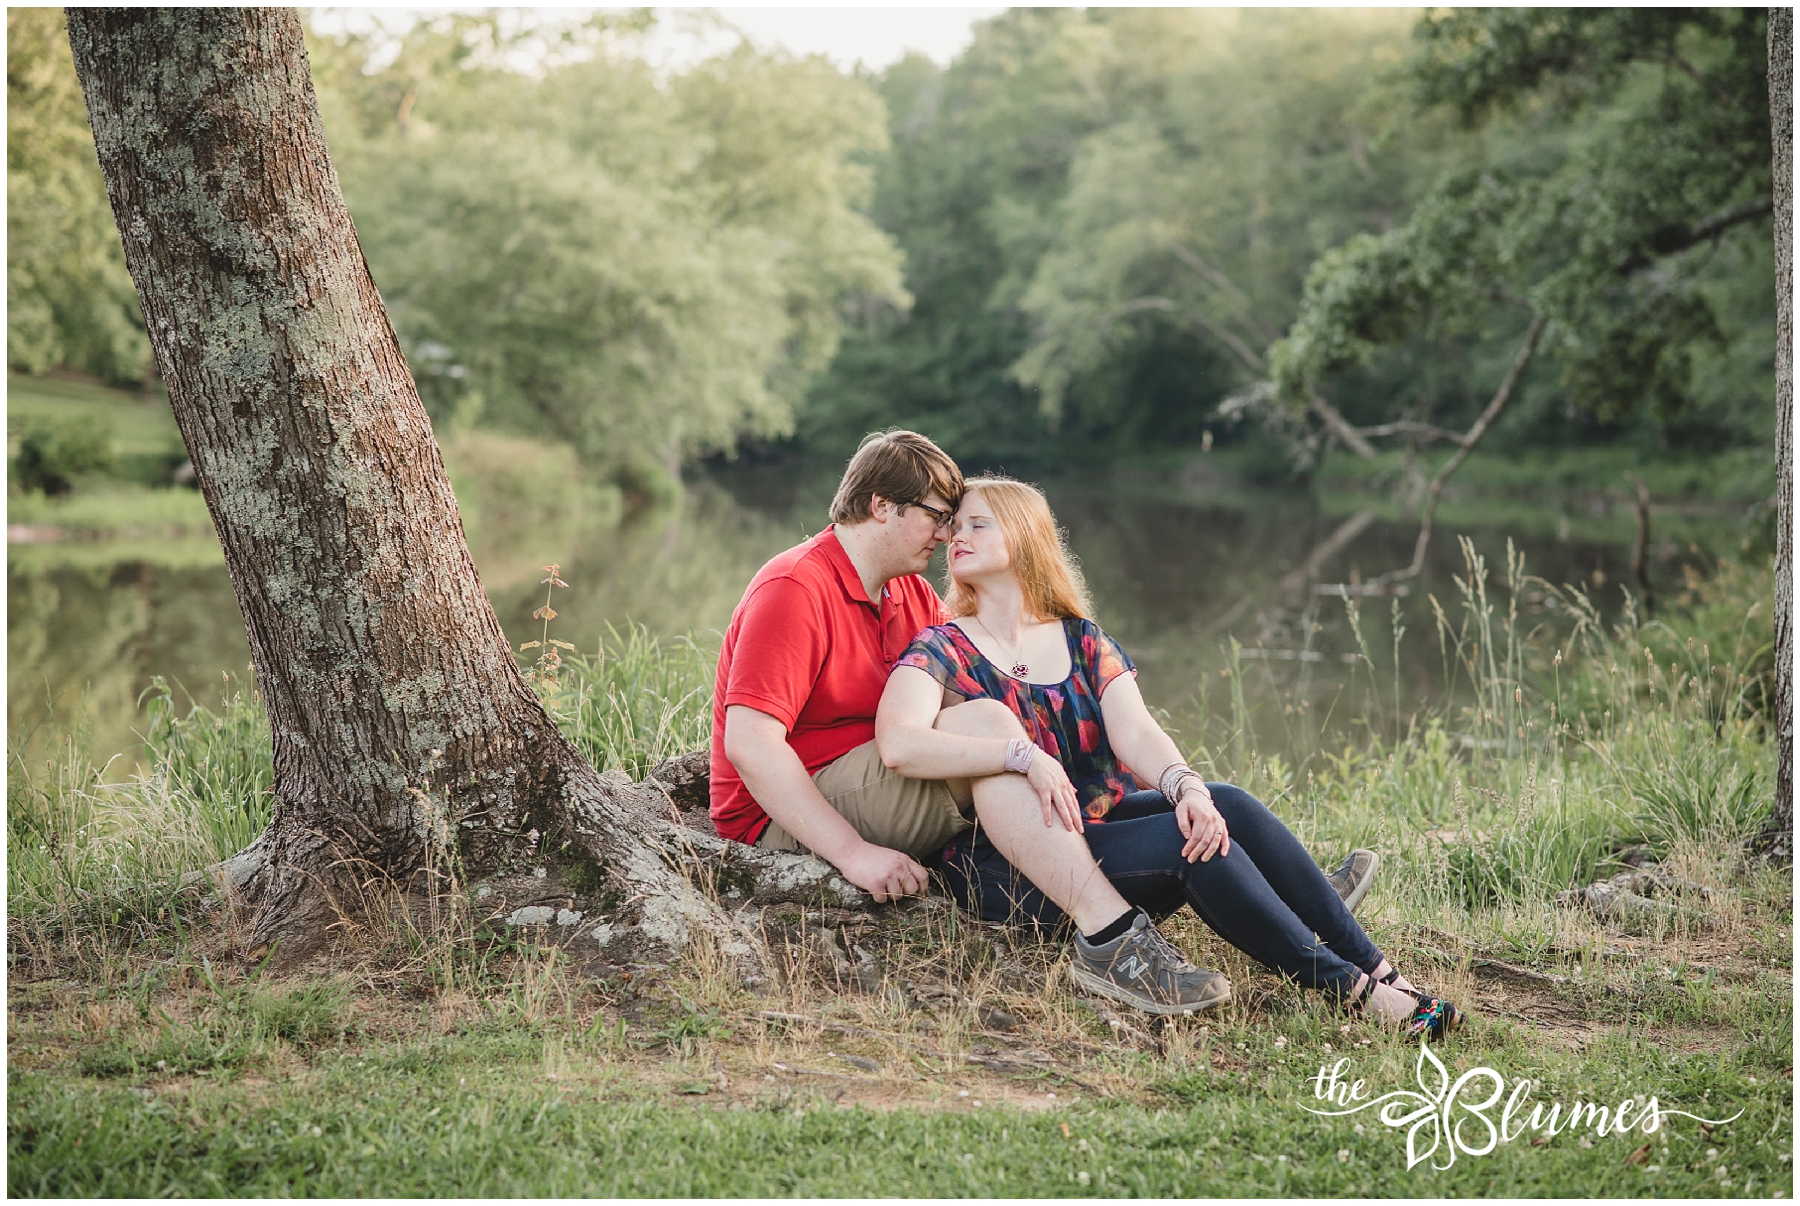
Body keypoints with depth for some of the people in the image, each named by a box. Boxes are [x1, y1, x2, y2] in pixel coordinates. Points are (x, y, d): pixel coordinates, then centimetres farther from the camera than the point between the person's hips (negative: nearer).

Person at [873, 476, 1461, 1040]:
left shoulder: (1083, 643, 13)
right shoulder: (941, 651, -1)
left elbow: (1136, 732, -5)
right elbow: (898, 744, -23)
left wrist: (1184, 785, -27)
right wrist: (1022, 755, -32)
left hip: (1103, 823, 5)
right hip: (1008, 867, -5)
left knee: (1228, 805, -24)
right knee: (1192, 844, -28)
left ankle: (1379, 972, -26)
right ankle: (1354, 989, -26)